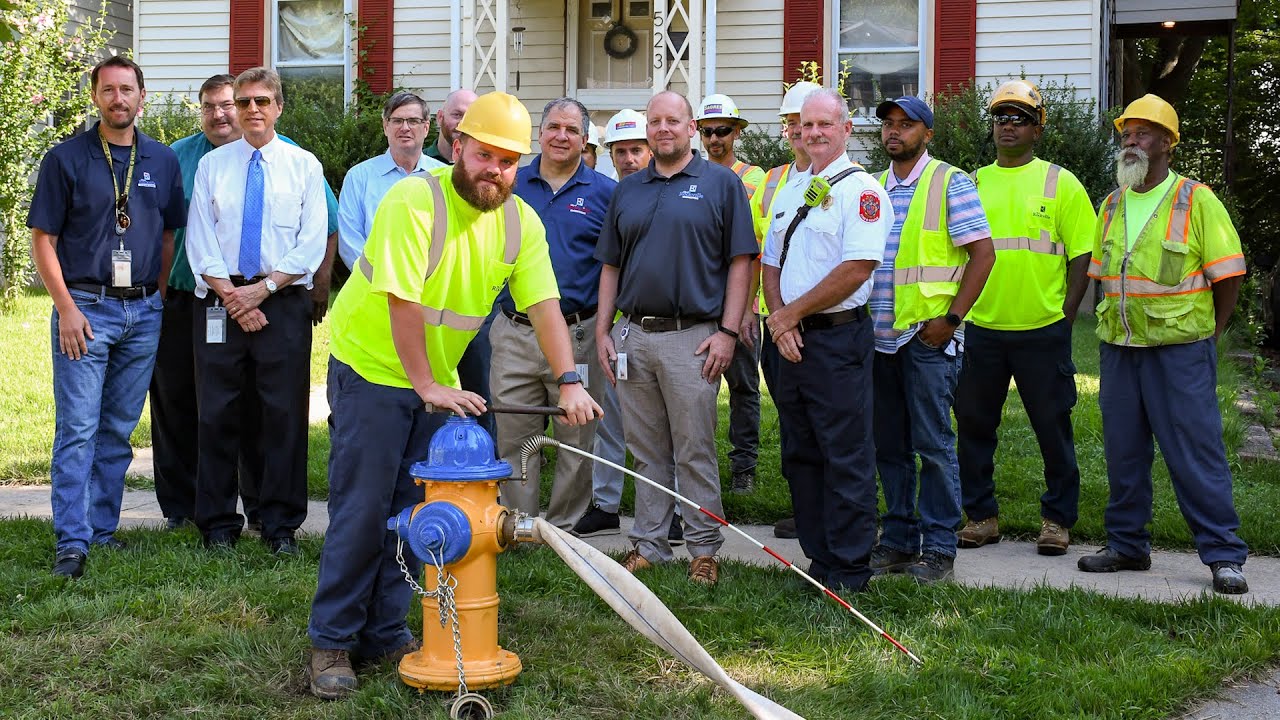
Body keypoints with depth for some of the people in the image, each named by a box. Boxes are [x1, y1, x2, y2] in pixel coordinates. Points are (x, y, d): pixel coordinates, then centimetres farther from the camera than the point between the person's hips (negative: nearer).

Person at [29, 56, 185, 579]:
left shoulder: (163, 162, 9)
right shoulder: (66, 158, -1)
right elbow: (43, 239, -2)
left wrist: (159, 299, 6)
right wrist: (67, 308, -10)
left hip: (144, 312, 4)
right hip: (86, 308, -3)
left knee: (119, 429, 10)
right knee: (77, 431, -5)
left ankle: (103, 527, 19)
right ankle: (72, 541, -3)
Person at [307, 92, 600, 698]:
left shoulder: (521, 223, -2)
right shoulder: (415, 201, -21)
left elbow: (544, 305, -9)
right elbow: (404, 304, -24)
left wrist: (569, 382, -21)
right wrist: (426, 387, -24)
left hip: (439, 380, 6)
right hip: (371, 369, -6)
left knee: (412, 511, 9)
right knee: (360, 512, -4)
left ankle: (383, 632, 20)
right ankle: (332, 641, 7)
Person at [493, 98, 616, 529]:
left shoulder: (605, 194, 3)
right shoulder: (511, 185, 8)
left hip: (577, 335, -1)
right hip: (513, 333, 2)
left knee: (577, 440, 6)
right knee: (512, 437, 5)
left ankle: (564, 529, 18)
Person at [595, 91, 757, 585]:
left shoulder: (720, 183, 1)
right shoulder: (627, 190, 14)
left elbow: (740, 262, -3)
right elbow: (610, 265, 16)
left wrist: (727, 331, -10)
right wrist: (603, 331, 8)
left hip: (692, 337, -4)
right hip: (633, 335, 5)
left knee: (695, 452, 0)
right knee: (647, 452, 11)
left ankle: (704, 548, 10)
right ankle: (649, 544, 19)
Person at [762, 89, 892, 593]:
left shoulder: (861, 190, -7)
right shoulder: (791, 190, 17)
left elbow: (856, 269, -17)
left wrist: (792, 313, -11)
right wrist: (778, 318, -1)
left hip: (838, 338, -8)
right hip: (791, 341, 8)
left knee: (846, 458, -4)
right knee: (800, 456, 12)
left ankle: (849, 572, 3)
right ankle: (819, 559, 22)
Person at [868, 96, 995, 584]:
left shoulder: (950, 183, -2)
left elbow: (982, 252, -7)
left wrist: (951, 318, -14)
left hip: (928, 337, -6)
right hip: (879, 336, 6)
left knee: (932, 443, -3)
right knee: (889, 445, 10)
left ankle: (938, 548, 4)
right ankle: (898, 540, 20)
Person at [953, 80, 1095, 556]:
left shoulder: (1060, 183, 2)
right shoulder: (973, 183, 10)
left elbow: (1081, 254, 0)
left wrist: (1066, 315, -7)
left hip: (1043, 329, -3)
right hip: (982, 328, 3)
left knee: (1053, 427, 3)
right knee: (974, 423, 6)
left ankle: (1058, 518, 15)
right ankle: (981, 515, 19)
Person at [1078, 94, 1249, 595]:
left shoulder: (1196, 200, -5)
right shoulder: (1112, 205, 11)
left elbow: (1228, 276, -4)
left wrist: (1206, 334, -3)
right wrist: (1113, 324, 11)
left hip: (1180, 350, -5)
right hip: (1119, 347, 6)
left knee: (1195, 451, -5)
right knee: (1123, 450, 10)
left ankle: (1224, 556, 2)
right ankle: (1127, 545, 22)